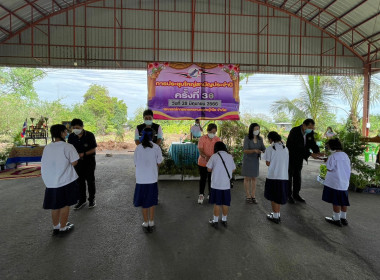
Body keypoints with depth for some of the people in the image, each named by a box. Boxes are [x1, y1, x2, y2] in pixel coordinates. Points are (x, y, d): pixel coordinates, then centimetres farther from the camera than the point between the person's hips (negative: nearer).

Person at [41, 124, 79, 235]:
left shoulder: (47, 147, 5)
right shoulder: (67, 147, -13)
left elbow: (44, 164, 8)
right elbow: (74, 163, -12)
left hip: (50, 182, 5)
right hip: (66, 181, -5)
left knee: (55, 206, 18)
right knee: (65, 205, 10)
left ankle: (55, 227, 30)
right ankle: (63, 228, 20)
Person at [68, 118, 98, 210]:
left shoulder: (89, 135, -15)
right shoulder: (71, 136, -3)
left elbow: (93, 149, -11)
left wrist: (83, 154, -26)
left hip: (89, 160, -3)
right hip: (78, 161, 4)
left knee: (90, 181, 6)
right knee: (80, 181, 9)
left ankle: (92, 199, 21)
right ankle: (81, 200, 24)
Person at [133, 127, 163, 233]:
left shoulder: (138, 148, -5)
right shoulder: (156, 147, -7)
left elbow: (136, 164, 1)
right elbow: (158, 163, -2)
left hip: (141, 179, 0)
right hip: (152, 179, 0)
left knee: (144, 202, 15)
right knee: (152, 202, 16)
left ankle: (146, 224, 25)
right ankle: (151, 224, 25)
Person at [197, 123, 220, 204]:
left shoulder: (217, 139, -3)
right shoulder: (202, 138, -10)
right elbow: (200, 151, -16)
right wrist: (205, 157, -36)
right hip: (203, 162, -2)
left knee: (211, 179, 12)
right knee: (203, 179, 7)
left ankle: (210, 194, 29)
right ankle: (201, 195, 22)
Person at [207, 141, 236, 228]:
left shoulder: (214, 156, -7)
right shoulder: (230, 157, 1)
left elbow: (209, 169, -3)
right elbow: (233, 170, 6)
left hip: (216, 184, -2)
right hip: (226, 184, 2)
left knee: (217, 203, 8)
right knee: (225, 203, 14)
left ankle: (215, 221, 19)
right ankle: (224, 220, 28)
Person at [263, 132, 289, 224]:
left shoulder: (270, 149, -8)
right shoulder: (285, 148, 7)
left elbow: (268, 163, -9)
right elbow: (287, 162, 7)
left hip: (273, 176, -5)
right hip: (284, 176, 5)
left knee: (273, 197, 10)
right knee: (280, 196, 18)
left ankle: (275, 216, 16)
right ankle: (277, 214, 28)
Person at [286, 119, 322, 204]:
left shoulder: (310, 132, -7)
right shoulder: (294, 131, -28)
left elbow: (312, 143, -2)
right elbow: (298, 147, -32)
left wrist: (317, 152, -21)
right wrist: (310, 154, -35)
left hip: (299, 157, 6)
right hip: (290, 156, -6)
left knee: (297, 176, 12)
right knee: (289, 176, 3)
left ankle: (296, 194, 24)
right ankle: (289, 195, 14)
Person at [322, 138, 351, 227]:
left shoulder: (333, 156, -17)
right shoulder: (345, 155, 7)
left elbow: (329, 169, -15)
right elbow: (349, 169, 12)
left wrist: (327, 160, -2)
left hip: (335, 183, -7)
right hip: (344, 183, 7)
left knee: (336, 202, 3)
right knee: (343, 201, 16)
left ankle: (336, 219, 13)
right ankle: (343, 218, 27)